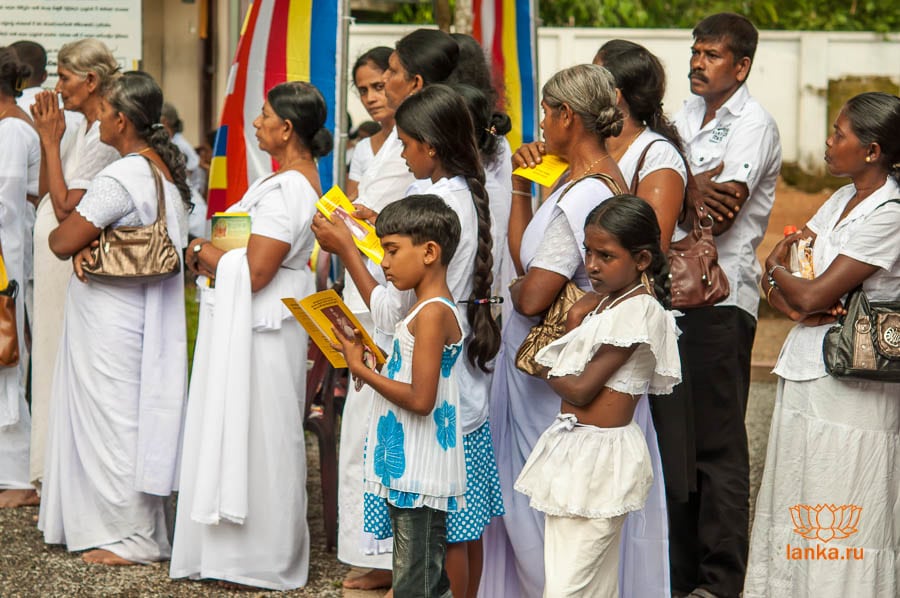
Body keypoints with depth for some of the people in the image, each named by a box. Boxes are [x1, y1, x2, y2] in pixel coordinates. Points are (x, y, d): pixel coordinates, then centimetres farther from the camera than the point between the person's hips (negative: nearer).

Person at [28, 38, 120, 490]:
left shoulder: (103, 138, -16)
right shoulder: (80, 130, 13)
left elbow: (66, 207, -20)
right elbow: (47, 193, 14)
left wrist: (52, 140, -15)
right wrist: (47, 140, 4)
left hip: (75, 266, -10)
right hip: (52, 263, 10)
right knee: (52, 362, 13)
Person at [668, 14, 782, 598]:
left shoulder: (754, 124, -8)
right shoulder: (689, 113, 16)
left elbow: (720, 215, -18)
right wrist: (691, 188, -14)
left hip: (721, 296, -7)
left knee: (716, 441, -3)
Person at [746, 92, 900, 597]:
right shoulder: (843, 200, 11)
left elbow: (812, 295, -19)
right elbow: (777, 271, 10)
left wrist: (780, 273, 1)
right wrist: (795, 305, -11)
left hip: (851, 381, -9)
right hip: (806, 371, 9)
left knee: (842, 527, -3)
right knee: (795, 508, 14)